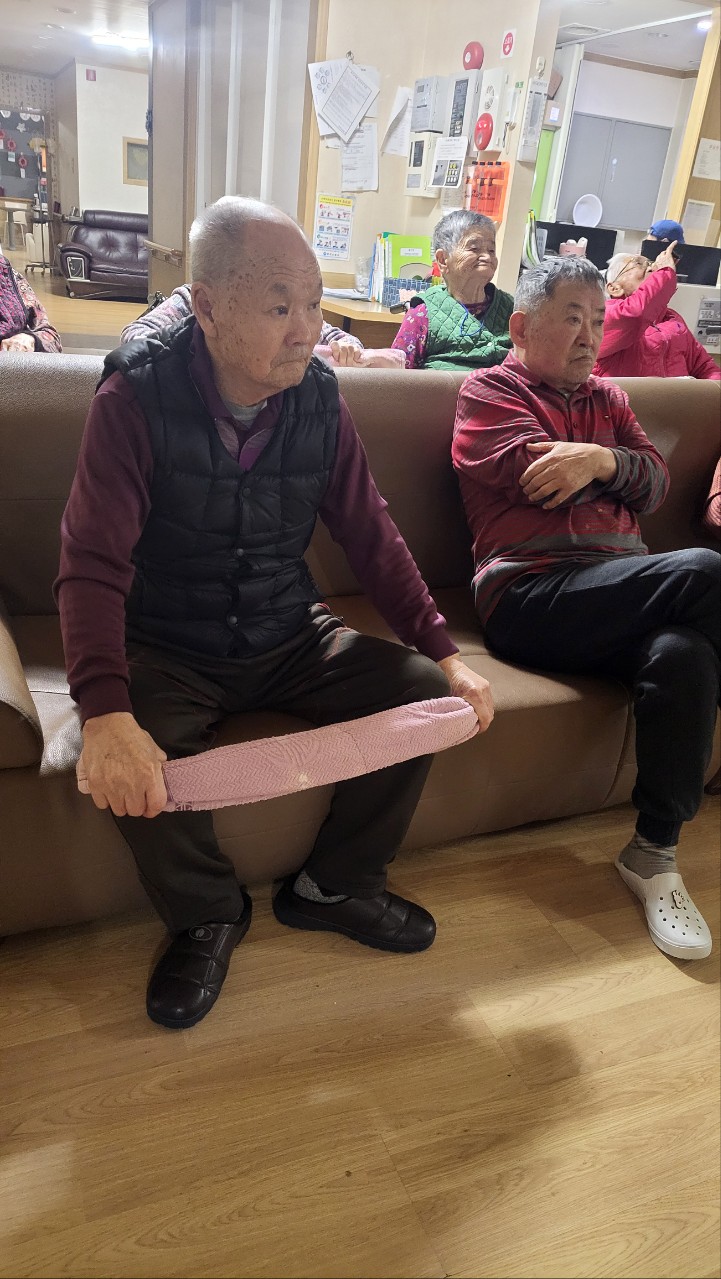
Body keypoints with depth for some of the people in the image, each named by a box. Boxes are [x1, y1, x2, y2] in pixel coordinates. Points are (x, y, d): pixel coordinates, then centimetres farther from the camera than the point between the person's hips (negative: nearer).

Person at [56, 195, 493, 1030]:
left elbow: (372, 538, 1)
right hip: (169, 650, -3)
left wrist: (443, 652, -9)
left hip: (290, 640, 4)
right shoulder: (136, 397, -16)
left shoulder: (319, 399, -4)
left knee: (424, 691, -13)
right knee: (128, 769, -31)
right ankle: (207, 916, 4)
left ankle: (335, 885, 9)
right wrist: (106, 715, -38)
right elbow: (92, 566, -23)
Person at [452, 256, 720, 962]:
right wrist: (614, 462, 7)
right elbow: (538, 473, -8)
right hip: (529, 595, -5)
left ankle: (654, 854, -15)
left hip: (617, 595, 6)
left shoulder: (607, 398, 30)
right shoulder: (490, 390, 11)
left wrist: (605, 459, -7)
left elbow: (656, 482, 14)